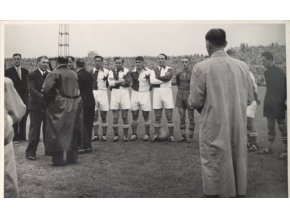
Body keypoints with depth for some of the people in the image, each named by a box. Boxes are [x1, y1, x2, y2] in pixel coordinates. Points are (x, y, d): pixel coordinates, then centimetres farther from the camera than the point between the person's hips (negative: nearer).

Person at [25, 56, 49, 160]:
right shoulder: (32, 75, -5)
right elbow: (31, 89, -16)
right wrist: (42, 96, -29)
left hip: (48, 105, 4)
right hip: (36, 106, -4)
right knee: (34, 129, 0)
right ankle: (30, 152, 7)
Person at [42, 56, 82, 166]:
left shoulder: (54, 74, -9)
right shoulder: (74, 74, 6)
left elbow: (46, 89, -13)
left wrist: (48, 98, 4)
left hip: (59, 105, -5)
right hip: (75, 106, 5)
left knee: (57, 132, 3)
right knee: (72, 132, 15)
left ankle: (58, 159, 3)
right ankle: (72, 157, 20)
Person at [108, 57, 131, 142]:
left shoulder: (126, 71, 5)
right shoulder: (112, 72, 8)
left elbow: (128, 83, -9)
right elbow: (110, 83, -9)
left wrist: (116, 82, -6)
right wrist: (121, 81, -11)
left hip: (125, 94, -1)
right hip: (114, 94, 1)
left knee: (125, 117, 1)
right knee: (115, 117, 1)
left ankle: (125, 135, 8)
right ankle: (116, 135, 11)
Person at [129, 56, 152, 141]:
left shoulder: (148, 72, -7)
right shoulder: (132, 72, 1)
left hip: (145, 94, -2)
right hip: (134, 94, 3)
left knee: (146, 115, 1)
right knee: (134, 116, 4)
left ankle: (147, 134, 12)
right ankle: (134, 134, 13)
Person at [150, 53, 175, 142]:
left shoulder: (169, 69, 5)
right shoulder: (154, 70, 9)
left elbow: (168, 77, -17)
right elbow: (152, 81, -8)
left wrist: (158, 77, -7)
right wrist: (164, 79, -10)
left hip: (167, 92, -1)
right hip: (157, 92, 1)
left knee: (169, 115, -2)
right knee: (157, 116, 4)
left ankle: (171, 135, 5)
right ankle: (156, 135, 11)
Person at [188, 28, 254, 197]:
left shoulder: (201, 68, -12)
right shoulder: (243, 66, -2)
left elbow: (195, 101, -10)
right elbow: (249, 98, 5)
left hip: (214, 125, -3)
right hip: (239, 125, 4)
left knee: (214, 164, 9)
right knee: (238, 161, 17)